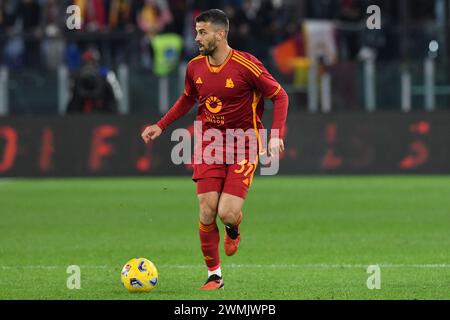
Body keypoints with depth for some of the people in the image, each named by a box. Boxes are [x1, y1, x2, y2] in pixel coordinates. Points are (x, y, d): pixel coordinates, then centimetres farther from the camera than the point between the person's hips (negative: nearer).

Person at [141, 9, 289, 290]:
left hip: (243, 147, -4)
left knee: (228, 214, -16)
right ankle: (214, 275, 10)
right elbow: (187, 99, 22)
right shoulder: (195, 67, 2)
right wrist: (161, 126, 14)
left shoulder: (246, 66, -15)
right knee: (207, 212, -7)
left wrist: (276, 136, -16)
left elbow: (280, 96, -6)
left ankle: (234, 230, 24)